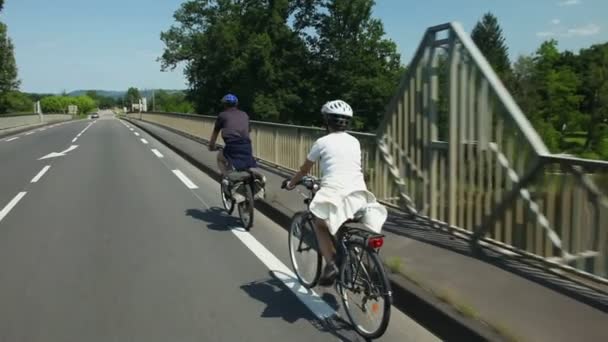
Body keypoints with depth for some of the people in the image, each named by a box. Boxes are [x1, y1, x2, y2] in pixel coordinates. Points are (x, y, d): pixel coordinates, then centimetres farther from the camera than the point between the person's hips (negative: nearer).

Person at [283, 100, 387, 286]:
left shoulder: (322, 142, 6)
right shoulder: (354, 142, 17)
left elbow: (304, 169, 17)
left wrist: (291, 183, 35)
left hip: (334, 194, -4)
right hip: (359, 194, 4)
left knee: (320, 224, 20)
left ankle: (330, 263, 1)